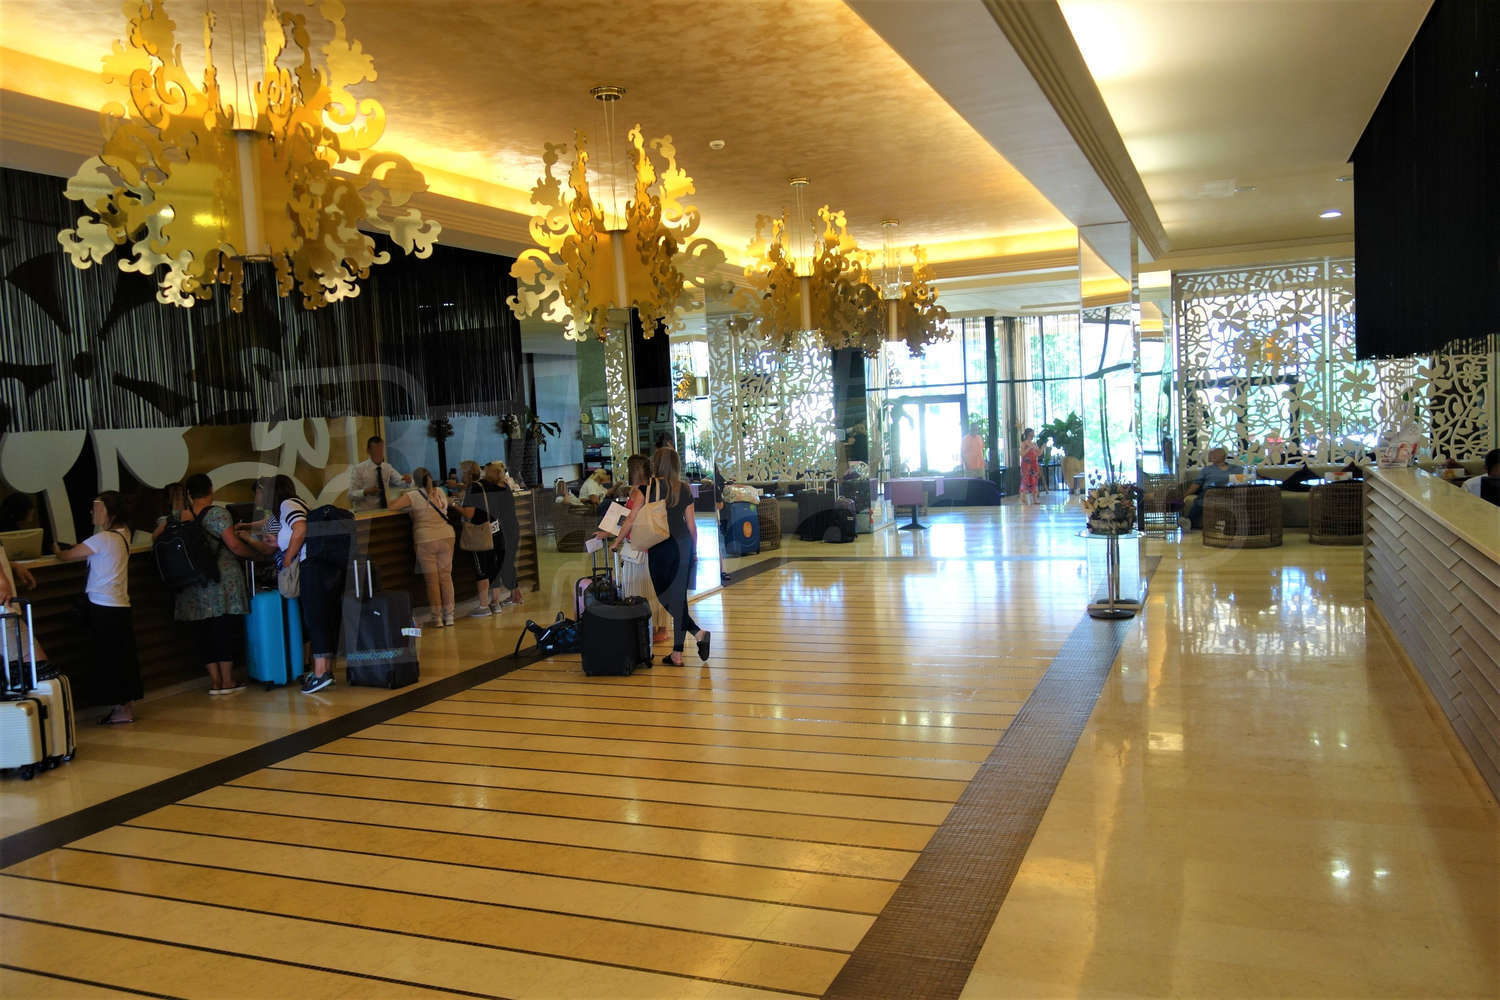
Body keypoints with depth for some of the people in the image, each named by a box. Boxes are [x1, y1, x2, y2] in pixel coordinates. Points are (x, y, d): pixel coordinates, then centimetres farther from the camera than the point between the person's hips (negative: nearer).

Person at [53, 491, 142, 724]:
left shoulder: (103, 539, -16)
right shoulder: (122, 534, 8)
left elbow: (66, 556, -8)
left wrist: (58, 550, 10)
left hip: (104, 607, -8)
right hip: (120, 605, 8)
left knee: (108, 660, -1)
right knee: (121, 658, 12)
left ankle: (121, 708, 3)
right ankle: (124, 706, 18)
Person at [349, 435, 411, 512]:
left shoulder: (387, 468, 8)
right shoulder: (359, 469, -3)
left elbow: (401, 482, -5)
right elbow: (351, 495, -5)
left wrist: (407, 480, -27)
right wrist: (365, 492, -22)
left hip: (384, 511, 3)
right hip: (365, 513, -3)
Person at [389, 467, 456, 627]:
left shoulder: (413, 496, -8)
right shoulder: (440, 491, 8)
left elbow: (392, 506, -14)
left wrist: (402, 498, 8)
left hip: (426, 540, -4)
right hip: (446, 536, 5)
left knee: (432, 580, 1)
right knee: (446, 576, 9)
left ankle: (436, 618, 5)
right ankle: (449, 615, 13)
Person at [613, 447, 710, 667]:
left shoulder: (647, 487, -5)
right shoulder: (684, 489, 5)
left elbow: (632, 519, -3)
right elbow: (691, 524, 7)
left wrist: (617, 542, 9)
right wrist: (694, 550, 19)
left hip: (660, 547, -4)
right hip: (683, 544, 4)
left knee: (665, 596, 8)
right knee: (678, 597, 7)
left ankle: (697, 632, -8)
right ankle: (677, 652, 9)